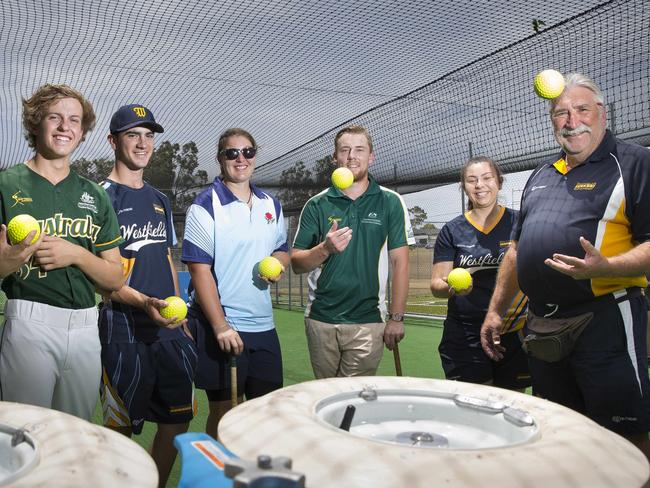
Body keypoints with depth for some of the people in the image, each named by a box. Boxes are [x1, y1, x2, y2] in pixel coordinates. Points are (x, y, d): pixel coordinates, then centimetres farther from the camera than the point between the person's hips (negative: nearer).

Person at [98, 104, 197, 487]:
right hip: (124, 330, -6)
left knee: (178, 419, 11)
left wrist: (181, 315, 13)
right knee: (121, 427, 3)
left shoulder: (161, 201, 15)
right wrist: (144, 303, -26)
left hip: (170, 329, 6)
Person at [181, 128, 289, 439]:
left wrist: (278, 263, -3)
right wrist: (221, 327, -19)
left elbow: (282, 250, 22)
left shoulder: (271, 205, 11)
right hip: (219, 325, -6)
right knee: (223, 409, 5)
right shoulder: (205, 206, -7)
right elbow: (199, 270, -13)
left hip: (263, 324, 6)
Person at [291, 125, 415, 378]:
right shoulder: (316, 205, 5)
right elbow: (296, 263, 3)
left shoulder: (390, 202, 1)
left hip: (367, 321, -2)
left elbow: (400, 262, 0)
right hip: (320, 319, 2)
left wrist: (396, 318, -5)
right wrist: (325, 248, -18)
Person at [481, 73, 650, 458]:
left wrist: (605, 267, -28)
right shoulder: (541, 177, 17)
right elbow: (517, 249, 20)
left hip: (605, 321, -6)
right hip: (542, 325, 7)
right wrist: (496, 309, 16)